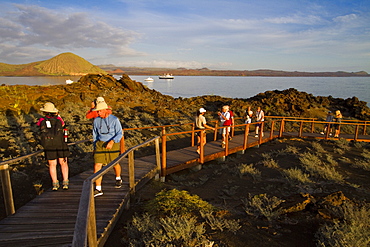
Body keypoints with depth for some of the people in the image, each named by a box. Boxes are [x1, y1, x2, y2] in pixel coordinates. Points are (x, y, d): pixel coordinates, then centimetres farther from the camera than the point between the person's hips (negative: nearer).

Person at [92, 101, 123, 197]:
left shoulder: (114, 119, -8)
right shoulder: (96, 120, 2)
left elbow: (120, 133, -10)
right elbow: (95, 134, 14)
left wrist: (112, 141, -26)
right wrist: (95, 147, 16)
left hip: (112, 144, -2)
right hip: (100, 144, 2)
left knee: (115, 164, 13)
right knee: (97, 165, -10)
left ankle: (118, 179, 44)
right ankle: (98, 189, -3)